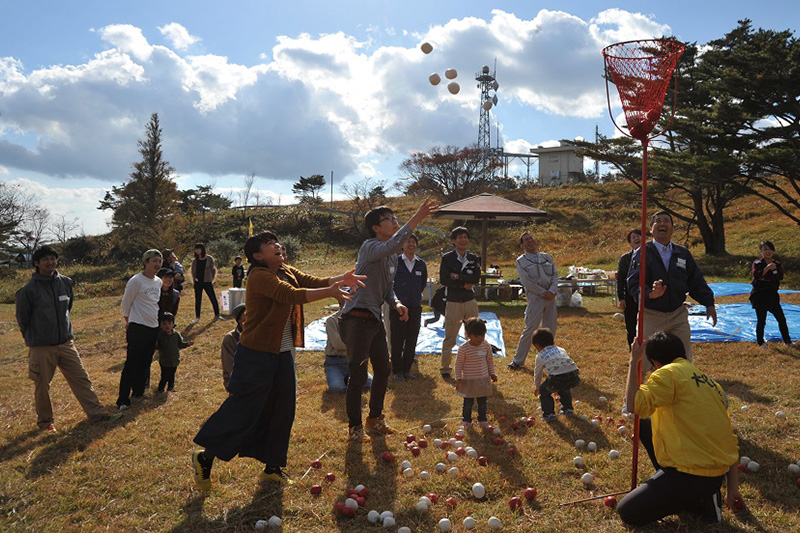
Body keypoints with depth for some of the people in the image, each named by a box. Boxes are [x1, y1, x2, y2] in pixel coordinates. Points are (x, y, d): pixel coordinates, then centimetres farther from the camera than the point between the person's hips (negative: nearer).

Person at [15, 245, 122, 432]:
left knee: (81, 379, 4)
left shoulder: (66, 283, 2)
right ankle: (45, 421, 28)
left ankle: (97, 413, 9)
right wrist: (33, 339, 10)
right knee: (42, 386, 10)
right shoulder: (29, 289, -12)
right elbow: (22, 318, -1)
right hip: (41, 347, -4)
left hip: (66, 343, 4)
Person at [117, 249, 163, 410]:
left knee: (145, 363, 14)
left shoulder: (158, 282, 10)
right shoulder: (136, 281, -12)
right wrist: (129, 322, 6)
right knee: (132, 363, -6)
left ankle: (138, 392, 26)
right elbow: (125, 304, -3)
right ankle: (123, 400, 0)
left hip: (153, 327, 7)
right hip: (138, 328, -7)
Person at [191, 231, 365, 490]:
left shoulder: (287, 272, 8)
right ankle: (205, 457, 22)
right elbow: (292, 295, -30)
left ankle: (272, 467, 26)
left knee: (283, 410, 12)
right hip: (256, 355, -8)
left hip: (283, 353, 8)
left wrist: (340, 279, -18)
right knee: (243, 410, 0)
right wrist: (330, 292, -32)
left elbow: (315, 281, 0)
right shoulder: (260, 276, -18)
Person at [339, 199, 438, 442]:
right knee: (358, 375, -3)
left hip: (375, 319, 9)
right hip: (357, 319, -9)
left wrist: (396, 303, -1)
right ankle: (354, 427, 12)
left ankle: (375, 420, 33)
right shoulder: (370, 247, -15)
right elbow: (391, 245, -38)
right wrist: (417, 218, -40)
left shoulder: (393, 257, 13)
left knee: (383, 369, 16)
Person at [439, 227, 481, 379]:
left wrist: (457, 276, -12)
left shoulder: (474, 258, 7)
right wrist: (464, 284, -12)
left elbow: (476, 278, -8)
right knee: (449, 338, 1)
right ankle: (445, 368, 12)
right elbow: (443, 279, -12)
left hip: (470, 302, 3)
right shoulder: (447, 258, -2)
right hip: (453, 302, -3)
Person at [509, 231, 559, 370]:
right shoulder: (521, 261, 0)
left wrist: (552, 291, -10)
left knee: (550, 329, 9)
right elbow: (525, 281, -10)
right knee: (530, 329, -8)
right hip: (535, 297, -5)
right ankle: (518, 360, 2)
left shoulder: (546, 257, 13)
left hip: (550, 296, 5)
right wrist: (543, 292, -14)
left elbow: (555, 275, 7)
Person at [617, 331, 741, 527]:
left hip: (694, 477, -9)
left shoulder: (669, 373, -13)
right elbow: (730, 440, 14)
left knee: (627, 512, -2)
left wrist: (634, 362, -12)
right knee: (643, 424, 21)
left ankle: (699, 501, -2)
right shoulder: (709, 381, 12)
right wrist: (733, 489, 21)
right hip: (717, 472, 9)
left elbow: (635, 405, -25)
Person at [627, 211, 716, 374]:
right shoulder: (642, 253, -6)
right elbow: (634, 284, -17)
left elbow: (696, 281, 13)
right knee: (642, 364, -1)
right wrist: (650, 294, -35)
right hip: (650, 316, -4)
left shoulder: (683, 253, 9)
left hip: (678, 315, 4)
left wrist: (709, 303, 5)